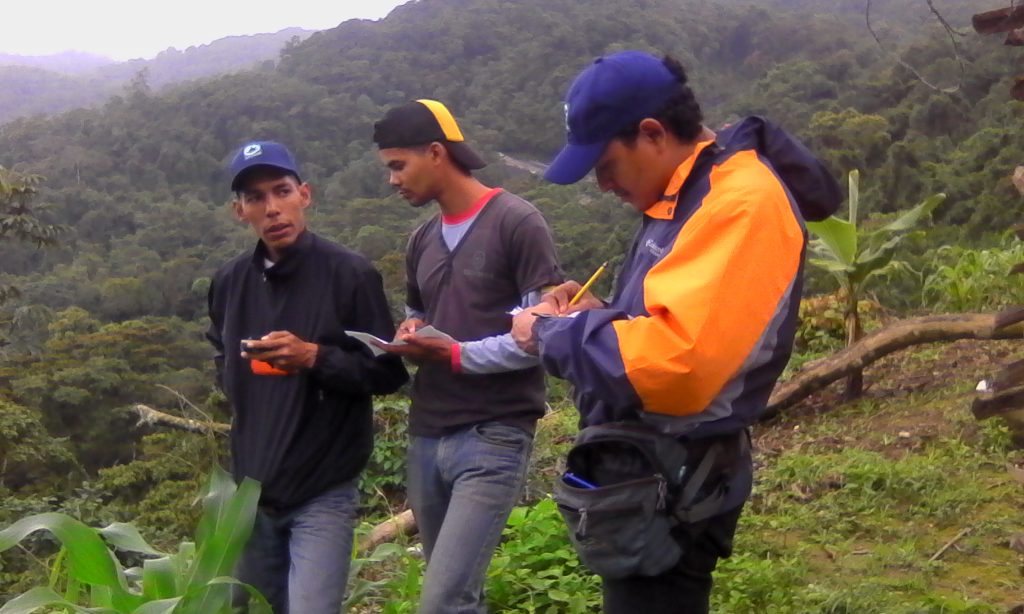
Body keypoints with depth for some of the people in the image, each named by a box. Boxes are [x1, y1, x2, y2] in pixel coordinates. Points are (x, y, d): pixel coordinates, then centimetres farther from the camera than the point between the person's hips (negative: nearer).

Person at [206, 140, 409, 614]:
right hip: (252, 490, 6)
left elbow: (390, 371, -7)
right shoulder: (230, 282, 7)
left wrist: (314, 357, -20)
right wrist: (236, 385, 10)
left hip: (323, 494, -5)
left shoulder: (349, 274, -10)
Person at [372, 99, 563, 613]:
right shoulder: (422, 241, 16)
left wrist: (457, 354, -16)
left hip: (493, 437, -7)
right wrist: (411, 334, 3)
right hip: (426, 436, 7)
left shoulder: (517, 223, -7)